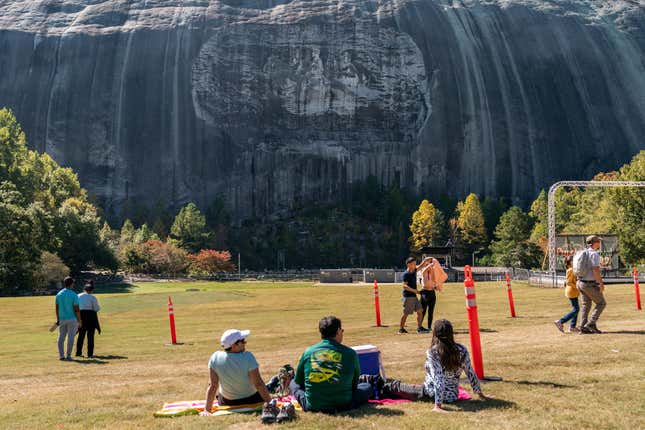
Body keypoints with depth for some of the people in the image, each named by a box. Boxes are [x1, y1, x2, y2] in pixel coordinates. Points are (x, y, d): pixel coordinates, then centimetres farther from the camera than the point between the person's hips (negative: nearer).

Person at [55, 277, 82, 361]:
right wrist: (79, 321, -5)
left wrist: (57, 319, 17)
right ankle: (68, 355, -1)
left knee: (61, 337, 11)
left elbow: (57, 308, 7)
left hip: (62, 319, 5)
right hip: (72, 319, -5)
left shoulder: (58, 294, 4)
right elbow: (76, 309, -12)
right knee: (70, 337, 0)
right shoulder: (74, 295, -11)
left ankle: (61, 355, 11)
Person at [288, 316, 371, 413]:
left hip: (312, 406, 1)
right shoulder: (350, 353, -8)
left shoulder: (308, 352, -4)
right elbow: (354, 383, 6)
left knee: (293, 383, 27)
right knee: (366, 387, 21)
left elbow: (298, 380, 8)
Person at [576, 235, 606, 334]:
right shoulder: (594, 254, -15)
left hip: (581, 282, 8)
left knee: (586, 305, 11)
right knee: (601, 303, 6)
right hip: (590, 284, -8)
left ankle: (583, 328, 8)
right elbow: (596, 270, -23)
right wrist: (601, 283, -17)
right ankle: (591, 324, -2)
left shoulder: (583, 253, 12)